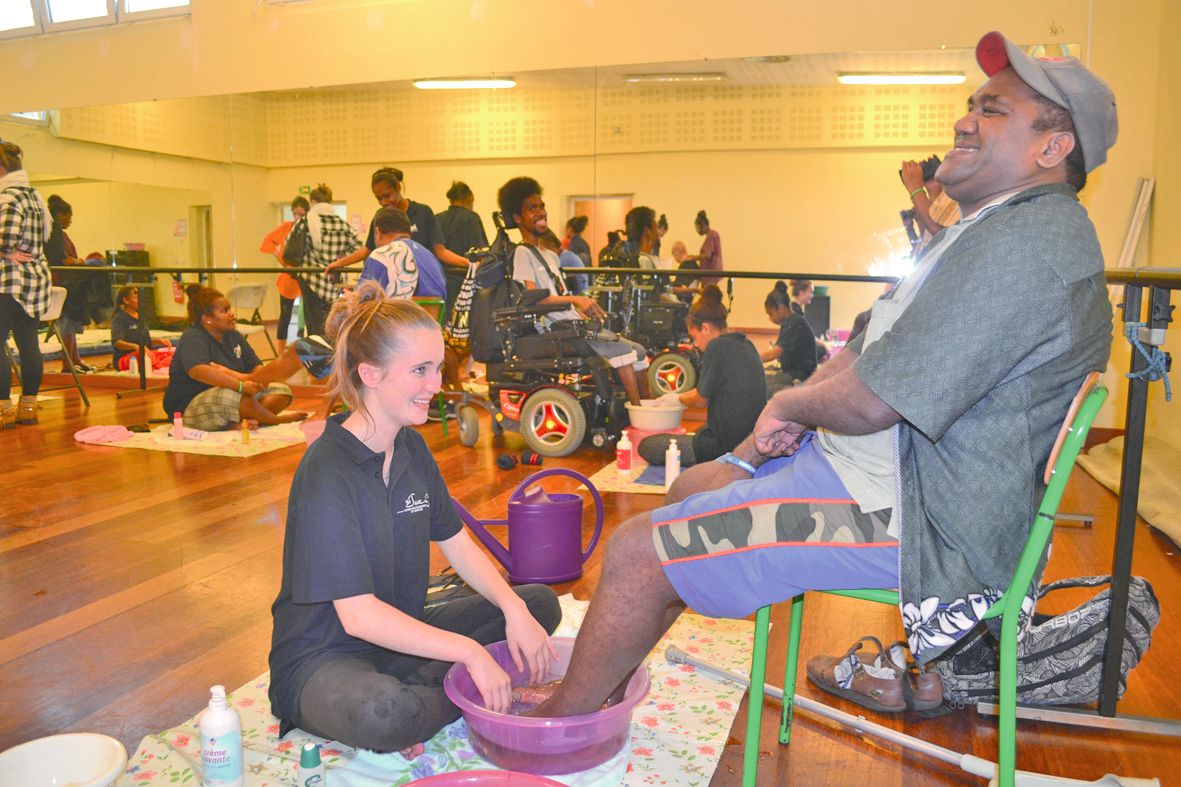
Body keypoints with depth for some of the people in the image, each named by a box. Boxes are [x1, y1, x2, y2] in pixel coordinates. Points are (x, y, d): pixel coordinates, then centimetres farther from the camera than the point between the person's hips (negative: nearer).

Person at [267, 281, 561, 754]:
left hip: (402, 634, 8)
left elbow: (457, 545, 5)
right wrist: (470, 653, -27)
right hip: (323, 656, -8)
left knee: (540, 604, 2)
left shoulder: (411, 448, 2)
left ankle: (418, 689, -11)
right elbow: (358, 614, -26)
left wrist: (514, 609, -11)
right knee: (382, 713, -41)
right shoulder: (327, 473, -23)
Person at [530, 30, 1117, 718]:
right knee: (693, 488, 18)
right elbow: (869, 351, 15)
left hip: (914, 519, -11)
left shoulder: (1026, 243, -22)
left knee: (638, 552, -11)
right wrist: (785, 419, 1)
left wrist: (789, 404, -5)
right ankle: (602, 688, 29)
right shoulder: (990, 231, 16)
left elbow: (870, 401, -26)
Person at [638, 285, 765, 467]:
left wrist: (679, 398, 14)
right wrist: (675, 396, 26)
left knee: (646, 447, -1)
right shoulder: (745, 344, 9)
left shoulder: (717, 346, -17)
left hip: (726, 445, -10)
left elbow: (701, 400, -7)